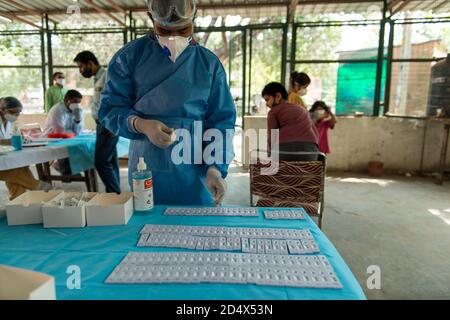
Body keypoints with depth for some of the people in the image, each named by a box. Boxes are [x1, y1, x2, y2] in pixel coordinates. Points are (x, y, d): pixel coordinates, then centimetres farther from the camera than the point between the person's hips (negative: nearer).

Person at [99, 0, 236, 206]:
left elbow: (221, 121, -2)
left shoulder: (209, 63, 2)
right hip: (146, 173, 0)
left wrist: (216, 168, -15)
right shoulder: (129, 57, 1)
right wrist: (141, 125, -21)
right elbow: (110, 108, -1)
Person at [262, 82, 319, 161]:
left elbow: (271, 138, 1)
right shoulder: (302, 110, 29)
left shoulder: (274, 111, 11)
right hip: (309, 148, 4)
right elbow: (315, 132, 24)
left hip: (285, 149, -4)